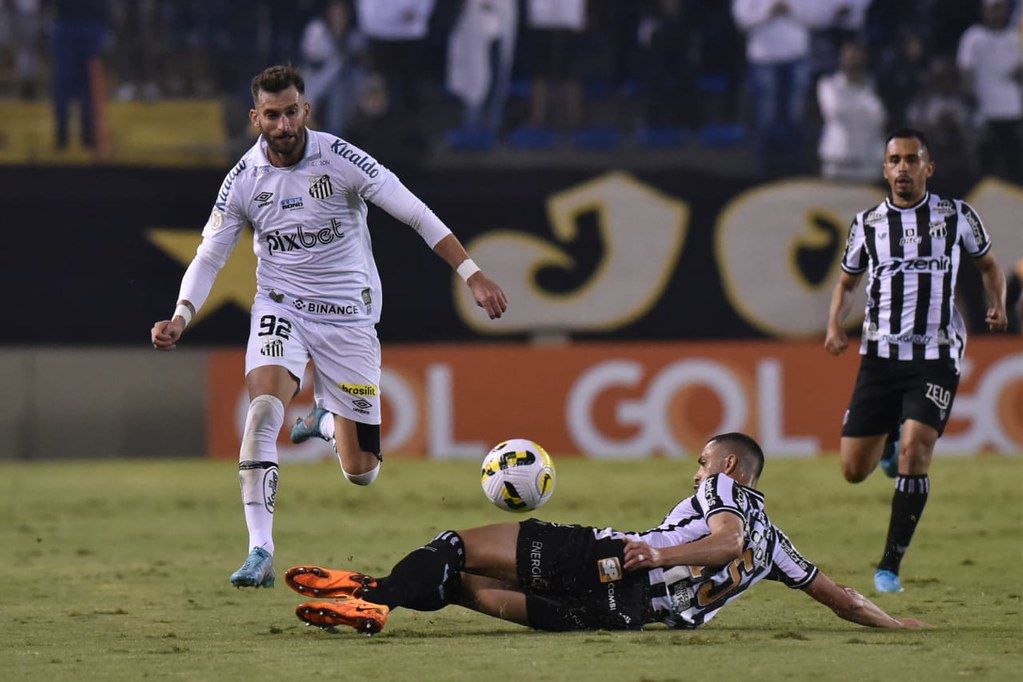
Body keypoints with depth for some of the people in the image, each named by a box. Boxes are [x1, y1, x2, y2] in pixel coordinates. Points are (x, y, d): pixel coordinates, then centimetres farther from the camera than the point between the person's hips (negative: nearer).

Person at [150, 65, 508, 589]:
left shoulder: (340, 158, -13)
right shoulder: (244, 179, -7)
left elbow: (416, 215, -11)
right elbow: (208, 258, 0)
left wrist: (473, 275, -18)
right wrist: (179, 319, -17)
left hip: (349, 315, -1)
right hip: (281, 308, 1)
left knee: (361, 472, 0)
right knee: (264, 409, -30)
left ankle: (329, 419, 38)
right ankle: (260, 552, -28)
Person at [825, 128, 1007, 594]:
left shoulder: (957, 216, 3)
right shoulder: (867, 223, 7)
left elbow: (988, 264, 18)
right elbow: (847, 282, 20)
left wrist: (997, 307, -2)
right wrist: (835, 326, 0)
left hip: (936, 357, -2)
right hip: (880, 356, 2)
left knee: (914, 452, -20)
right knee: (854, 470, 0)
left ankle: (890, 566, -10)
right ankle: (890, 440, 39)